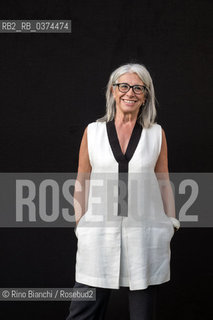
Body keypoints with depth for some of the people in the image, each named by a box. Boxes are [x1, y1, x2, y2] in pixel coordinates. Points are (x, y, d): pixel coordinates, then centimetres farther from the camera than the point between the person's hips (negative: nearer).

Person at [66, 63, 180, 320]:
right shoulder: (93, 131, 5)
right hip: (100, 235, 0)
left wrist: (170, 228, 7)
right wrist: (81, 227, 5)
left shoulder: (156, 134, 5)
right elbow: (82, 183, 8)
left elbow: (163, 182, 10)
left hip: (145, 234, 0)